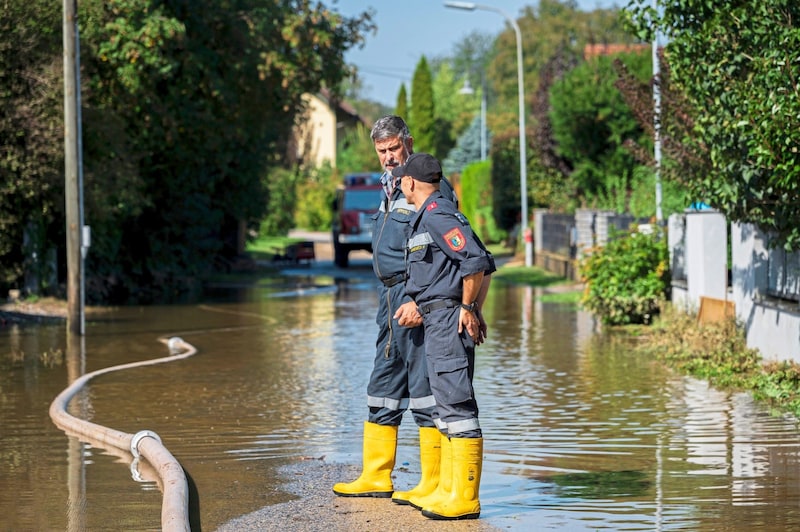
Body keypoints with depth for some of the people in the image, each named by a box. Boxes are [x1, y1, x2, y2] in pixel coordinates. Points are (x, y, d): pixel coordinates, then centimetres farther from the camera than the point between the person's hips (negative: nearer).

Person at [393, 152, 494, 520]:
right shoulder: (428, 215, 18)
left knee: (456, 404, -11)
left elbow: (476, 262, -22)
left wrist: (466, 307, -13)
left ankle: (464, 499, -12)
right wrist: (476, 311, 20)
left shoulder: (437, 214, -13)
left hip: (448, 319, -11)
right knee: (448, 406, 13)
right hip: (438, 323, 11)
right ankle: (448, 491, 18)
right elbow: (483, 262, 22)